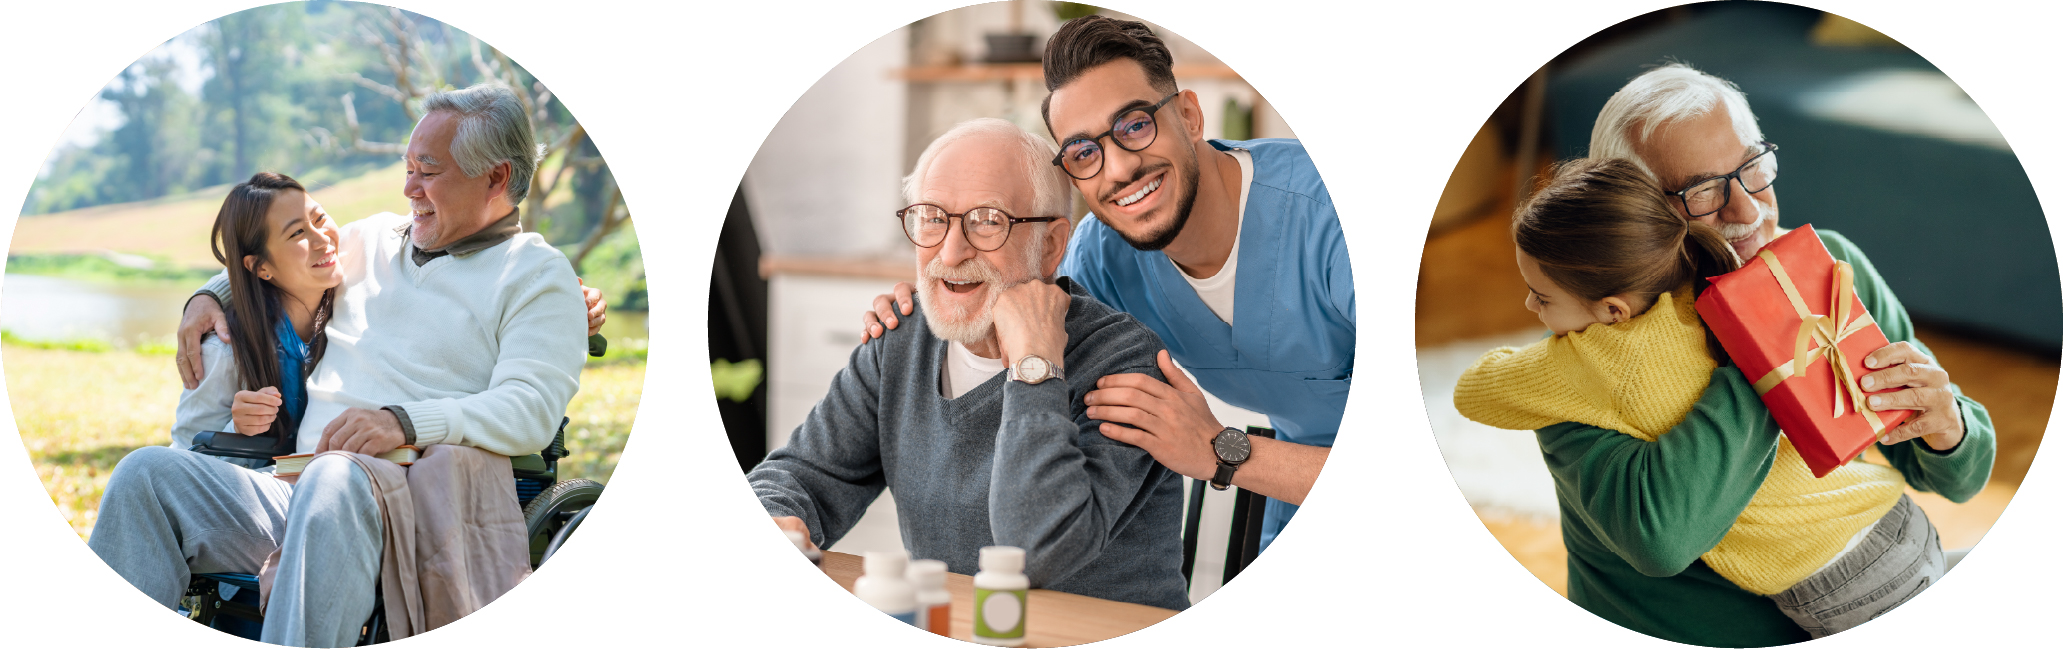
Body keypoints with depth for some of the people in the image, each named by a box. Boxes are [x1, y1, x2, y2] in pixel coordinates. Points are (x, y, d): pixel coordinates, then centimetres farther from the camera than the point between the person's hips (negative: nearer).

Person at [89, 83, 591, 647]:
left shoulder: (538, 276, 7)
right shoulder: (374, 239, 26)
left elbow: (529, 409, -10)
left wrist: (404, 422, -23)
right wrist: (209, 296, 24)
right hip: (294, 491, 6)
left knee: (334, 478, -41)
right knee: (149, 471, -18)